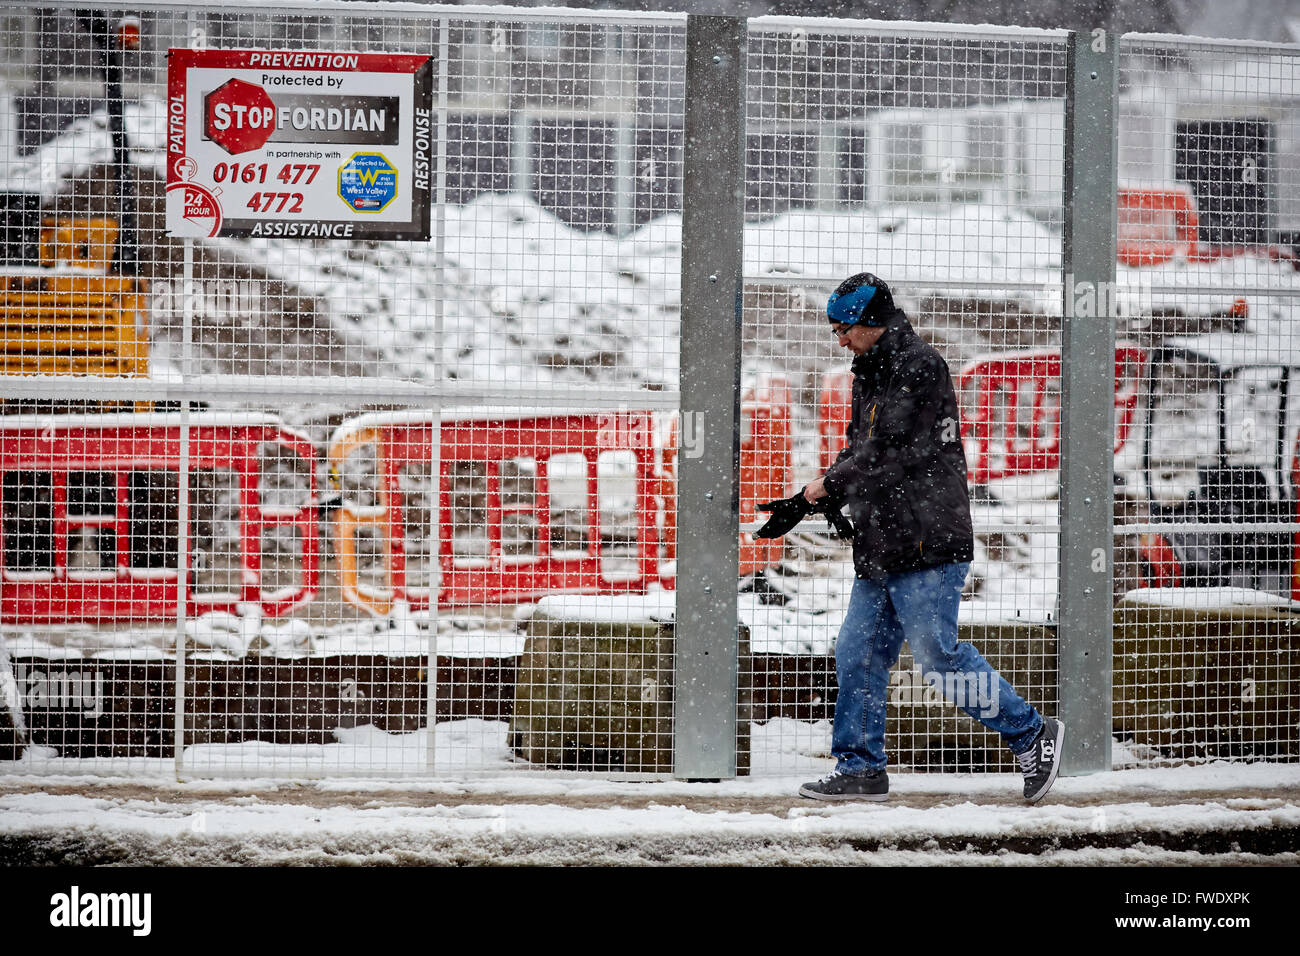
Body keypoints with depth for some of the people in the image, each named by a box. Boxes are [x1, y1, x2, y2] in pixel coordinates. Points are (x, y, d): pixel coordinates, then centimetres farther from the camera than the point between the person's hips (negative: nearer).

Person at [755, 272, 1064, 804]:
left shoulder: (921, 368, -12)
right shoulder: (870, 374, 18)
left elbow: (888, 453, -18)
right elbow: (858, 454, 22)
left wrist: (827, 488, -8)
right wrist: (802, 506, 12)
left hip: (927, 542, -9)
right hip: (880, 544, 9)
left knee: (937, 652, -10)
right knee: (858, 655, 7)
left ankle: (1032, 735, 1)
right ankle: (860, 769, 14)